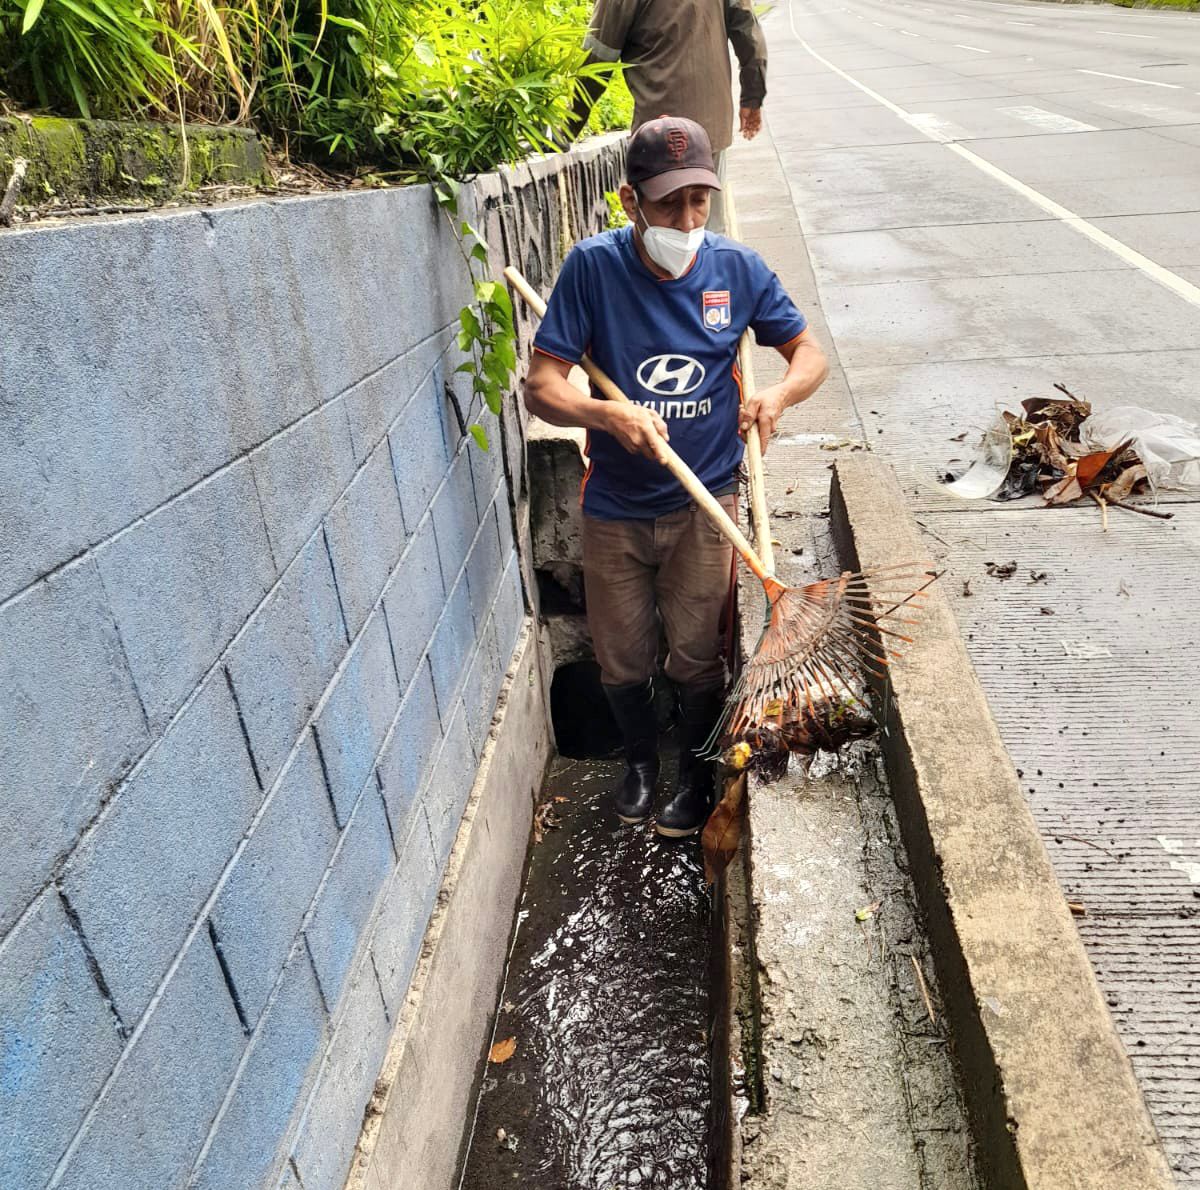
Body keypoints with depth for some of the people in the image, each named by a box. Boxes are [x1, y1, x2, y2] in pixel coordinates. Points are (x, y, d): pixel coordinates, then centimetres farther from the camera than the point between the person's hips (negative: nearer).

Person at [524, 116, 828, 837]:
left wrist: (777, 394, -18)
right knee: (622, 662, 13)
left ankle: (698, 771, 36)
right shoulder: (593, 267, -12)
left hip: (705, 503, 0)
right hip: (615, 509, 0)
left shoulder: (738, 269, -6)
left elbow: (811, 354, 5)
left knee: (697, 657, 8)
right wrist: (608, 414, -33)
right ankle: (641, 757, 44)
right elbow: (543, 386, -13)